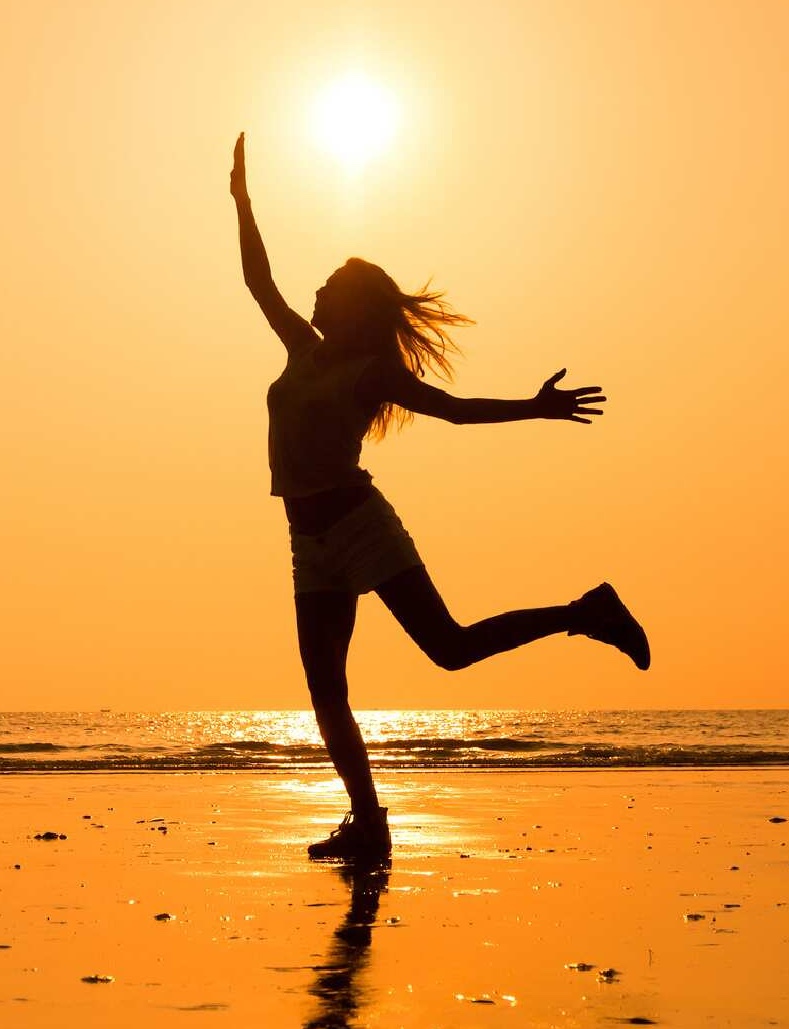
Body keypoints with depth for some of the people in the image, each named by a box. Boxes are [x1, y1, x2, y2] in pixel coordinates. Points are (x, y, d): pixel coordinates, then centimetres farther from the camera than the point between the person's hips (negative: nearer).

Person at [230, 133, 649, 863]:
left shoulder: (375, 371, 1)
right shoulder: (306, 352, 17)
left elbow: (455, 408, -2)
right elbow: (259, 281, 24)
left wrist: (536, 410, -13)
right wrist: (243, 200, 23)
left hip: (360, 523, -6)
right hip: (312, 542, 6)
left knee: (450, 647, -14)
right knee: (326, 694, 0)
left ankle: (584, 615, 2)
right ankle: (368, 826, 3)